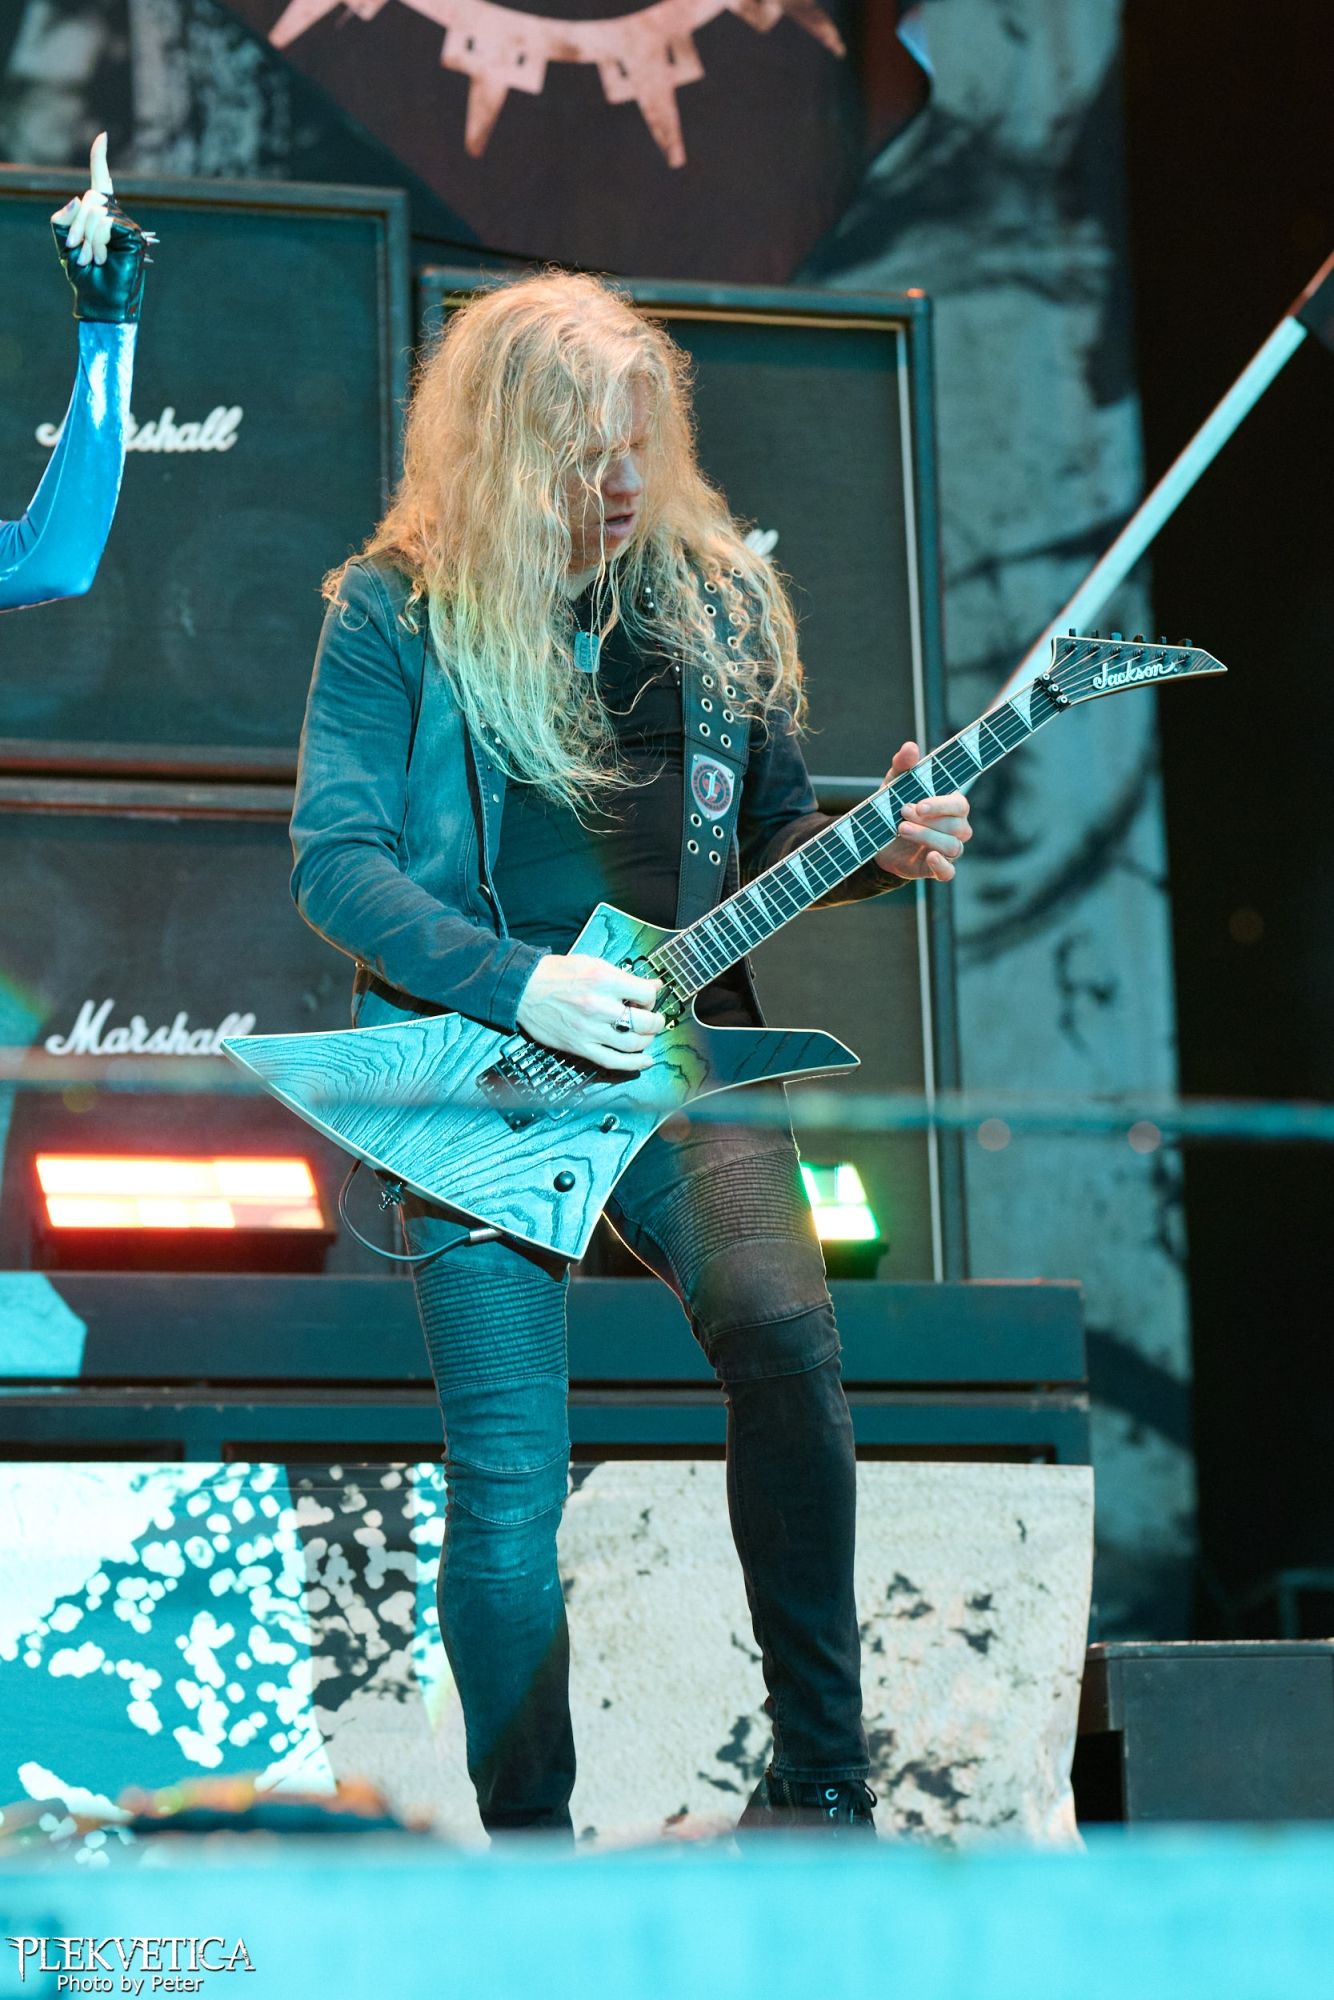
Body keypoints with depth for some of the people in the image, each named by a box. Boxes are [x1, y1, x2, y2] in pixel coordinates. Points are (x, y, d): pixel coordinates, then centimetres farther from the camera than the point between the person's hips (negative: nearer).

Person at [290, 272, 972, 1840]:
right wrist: (520, 987, -17)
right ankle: (525, 1844, 11)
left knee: (781, 1325, -25)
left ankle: (821, 1780, -16)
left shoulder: (718, 595, 11)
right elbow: (330, 858, -6)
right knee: (508, 1488, -6)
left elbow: (768, 837, 18)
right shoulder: (396, 607, -1)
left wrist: (873, 852, -4)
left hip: (677, 1045, 2)